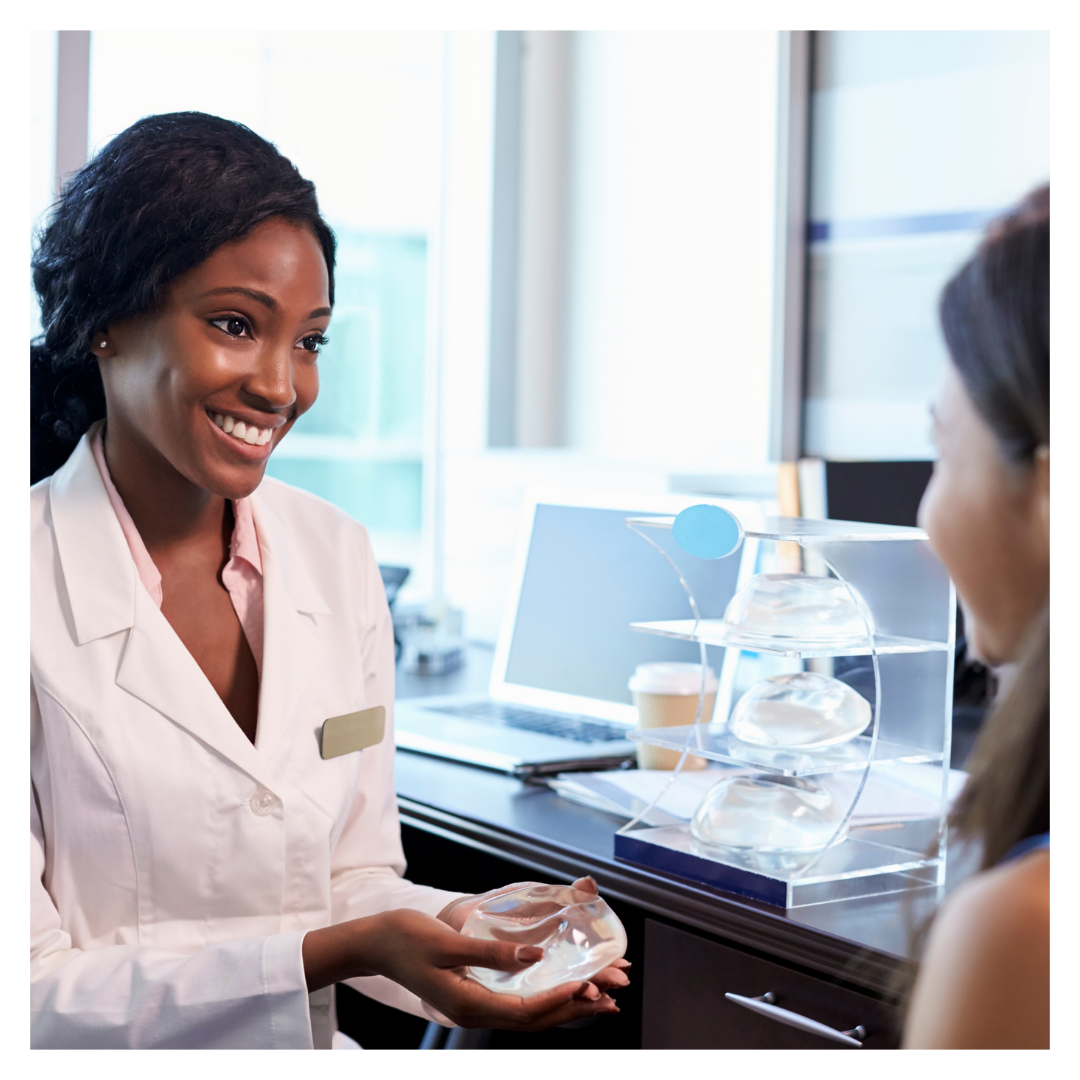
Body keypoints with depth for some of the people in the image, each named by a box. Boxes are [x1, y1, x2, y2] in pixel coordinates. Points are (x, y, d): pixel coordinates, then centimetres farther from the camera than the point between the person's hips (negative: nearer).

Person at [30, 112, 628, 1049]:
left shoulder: (339, 558, 4)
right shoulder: (33, 592, -14)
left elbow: (355, 876, 9)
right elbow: (35, 990, -13)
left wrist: (466, 928, -10)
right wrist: (327, 955, -21)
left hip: (312, 1048, 3)